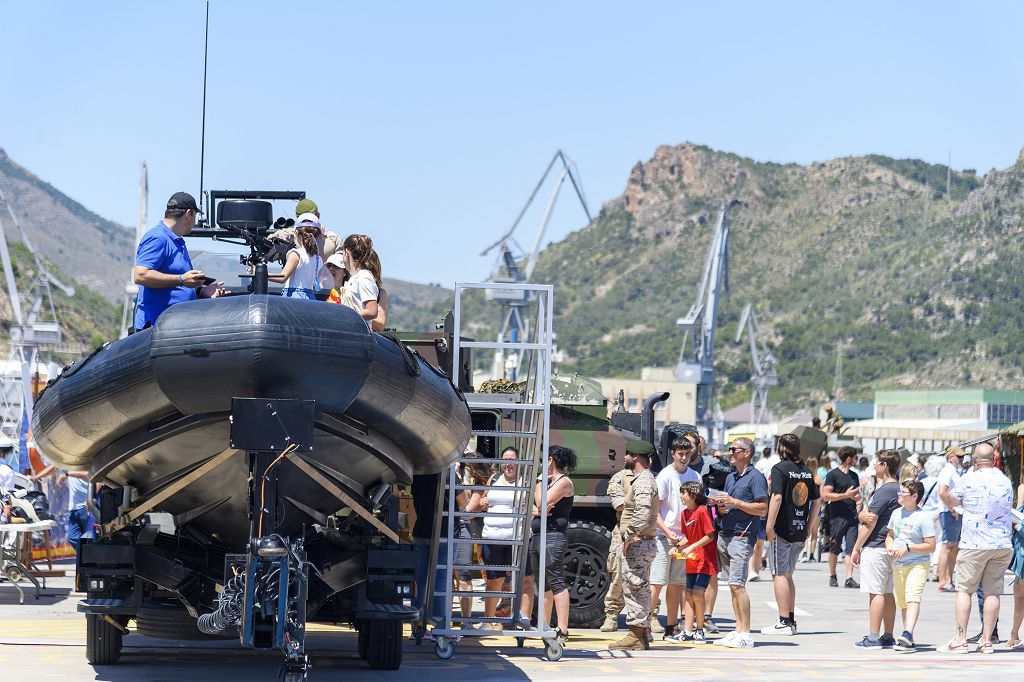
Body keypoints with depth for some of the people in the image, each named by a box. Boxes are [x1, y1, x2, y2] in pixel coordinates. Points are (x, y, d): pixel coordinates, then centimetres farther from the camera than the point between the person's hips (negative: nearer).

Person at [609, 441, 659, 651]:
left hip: (638, 544, -11)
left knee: (634, 588, -8)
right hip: (643, 544, 11)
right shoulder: (644, 479, 19)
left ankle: (637, 635, -6)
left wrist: (629, 536, -21)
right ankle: (643, 633, 20)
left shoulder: (643, 482, -16)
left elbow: (642, 515, -28)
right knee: (639, 589, 15)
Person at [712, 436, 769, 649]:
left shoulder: (755, 477, -6)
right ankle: (738, 631, 10)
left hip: (742, 536, -8)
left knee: (737, 585, -13)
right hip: (725, 534, 8)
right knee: (733, 586, 7)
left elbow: (762, 509, -14)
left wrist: (734, 502, -16)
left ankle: (745, 635, -12)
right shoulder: (730, 477, 19)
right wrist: (721, 508, 2)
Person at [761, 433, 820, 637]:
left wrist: (769, 526, -17)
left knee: (779, 575, -2)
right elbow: (817, 500, 16)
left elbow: (777, 497, -20)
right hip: (799, 532, 7)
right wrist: (809, 527, 19)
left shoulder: (780, 468, -10)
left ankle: (784, 622, -5)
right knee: (787, 575, 17)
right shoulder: (806, 470, 12)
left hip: (782, 530, -7)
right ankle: (791, 620, 19)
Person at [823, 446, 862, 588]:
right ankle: (832, 576, 20)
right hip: (837, 517, -5)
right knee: (834, 550, 5)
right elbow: (825, 495, -12)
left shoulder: (854, 475, 17)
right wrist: (845, 495, -16)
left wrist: (857, 496, 4)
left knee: (851, 549, -6)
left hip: (852, 517, 5)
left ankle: (849, 579, -10)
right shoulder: (833, 475, -4)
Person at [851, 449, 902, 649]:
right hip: (890, 547, 9)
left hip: (875, 547, -9)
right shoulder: (898, 489, 16)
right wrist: (863, 515, -10)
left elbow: (870, 521, -14)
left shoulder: (884, 490, -14)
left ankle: (873, 637, -9)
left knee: (876, 592, -8)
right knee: (887, 593, 11)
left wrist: (856, 548, -8)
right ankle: (888, 637, 14)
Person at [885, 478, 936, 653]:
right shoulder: (896, 513, 10)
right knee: (903, 603, 11)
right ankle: (908, 642, 18)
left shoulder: (923, 518, -11)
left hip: (918, 565, -7)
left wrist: (908, 548, -18)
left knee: (912, 598, -24)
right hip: (897, 565, 7)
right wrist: (889, 547, 2)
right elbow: (890, 535, 24)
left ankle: (907, 634, -40)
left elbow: (931, 546, -12)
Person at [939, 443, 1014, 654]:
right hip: (1003, 545, 4)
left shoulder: (969, 479, -6)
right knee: (993, 592, 5)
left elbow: (952, 500, 7)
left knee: (964, 590, 2)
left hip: (974, 544, -4)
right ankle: (987, 640, 5)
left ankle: (960, 639, 0)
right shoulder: (1005, 482, 9)